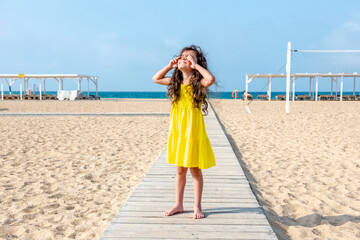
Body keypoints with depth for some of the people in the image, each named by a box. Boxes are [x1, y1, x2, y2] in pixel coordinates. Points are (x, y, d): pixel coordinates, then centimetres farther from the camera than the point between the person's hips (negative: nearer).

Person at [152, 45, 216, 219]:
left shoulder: (199, 82, -7)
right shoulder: (176, 82, 9)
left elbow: (211, 79, -29)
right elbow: (156, 79, 18)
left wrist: (196, 65, -18)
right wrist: (170, 66, 8)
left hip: (193, 131, -5)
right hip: (177, 132, 5)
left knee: (195, 170, 5)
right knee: (180, 170, 15)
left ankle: (197, 207, 18)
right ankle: (179, 204, 27)